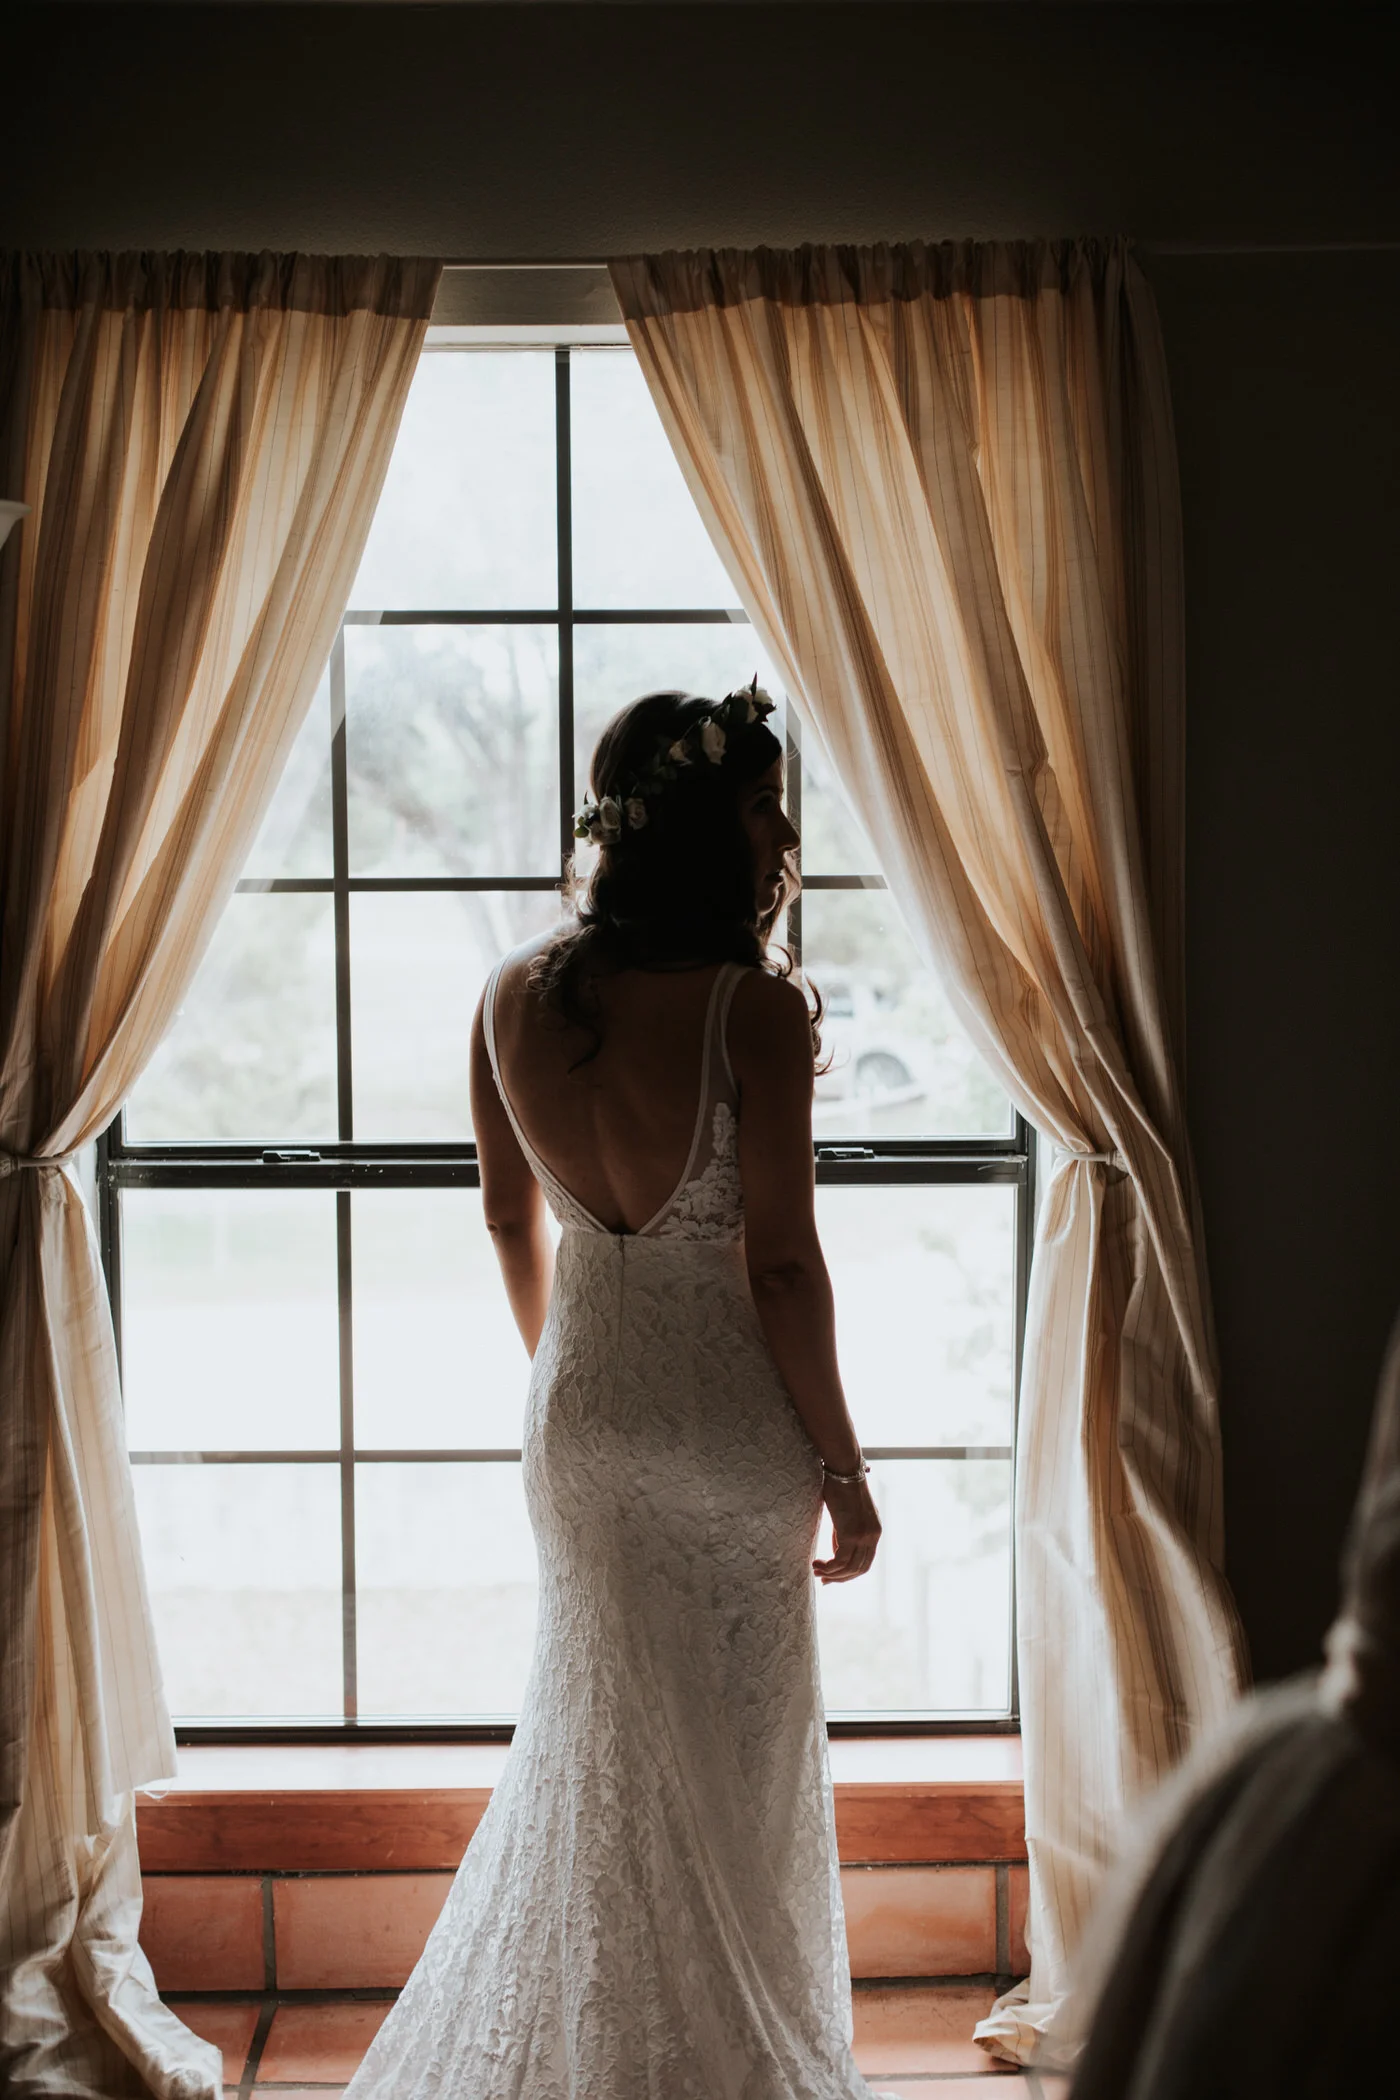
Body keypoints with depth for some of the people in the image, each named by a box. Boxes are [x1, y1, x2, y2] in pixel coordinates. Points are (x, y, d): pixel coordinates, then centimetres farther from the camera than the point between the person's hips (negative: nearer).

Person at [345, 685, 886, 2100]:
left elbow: (510, 1220, 9)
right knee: (733, 1770, 12)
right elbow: (781, 1263, -18)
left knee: (597, 1748, 20)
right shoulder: (756, 1008, -19)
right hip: (731, 1428, -5)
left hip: (580, 1418, 5)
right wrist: (841, 1466, -8)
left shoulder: (515, 999, -2)